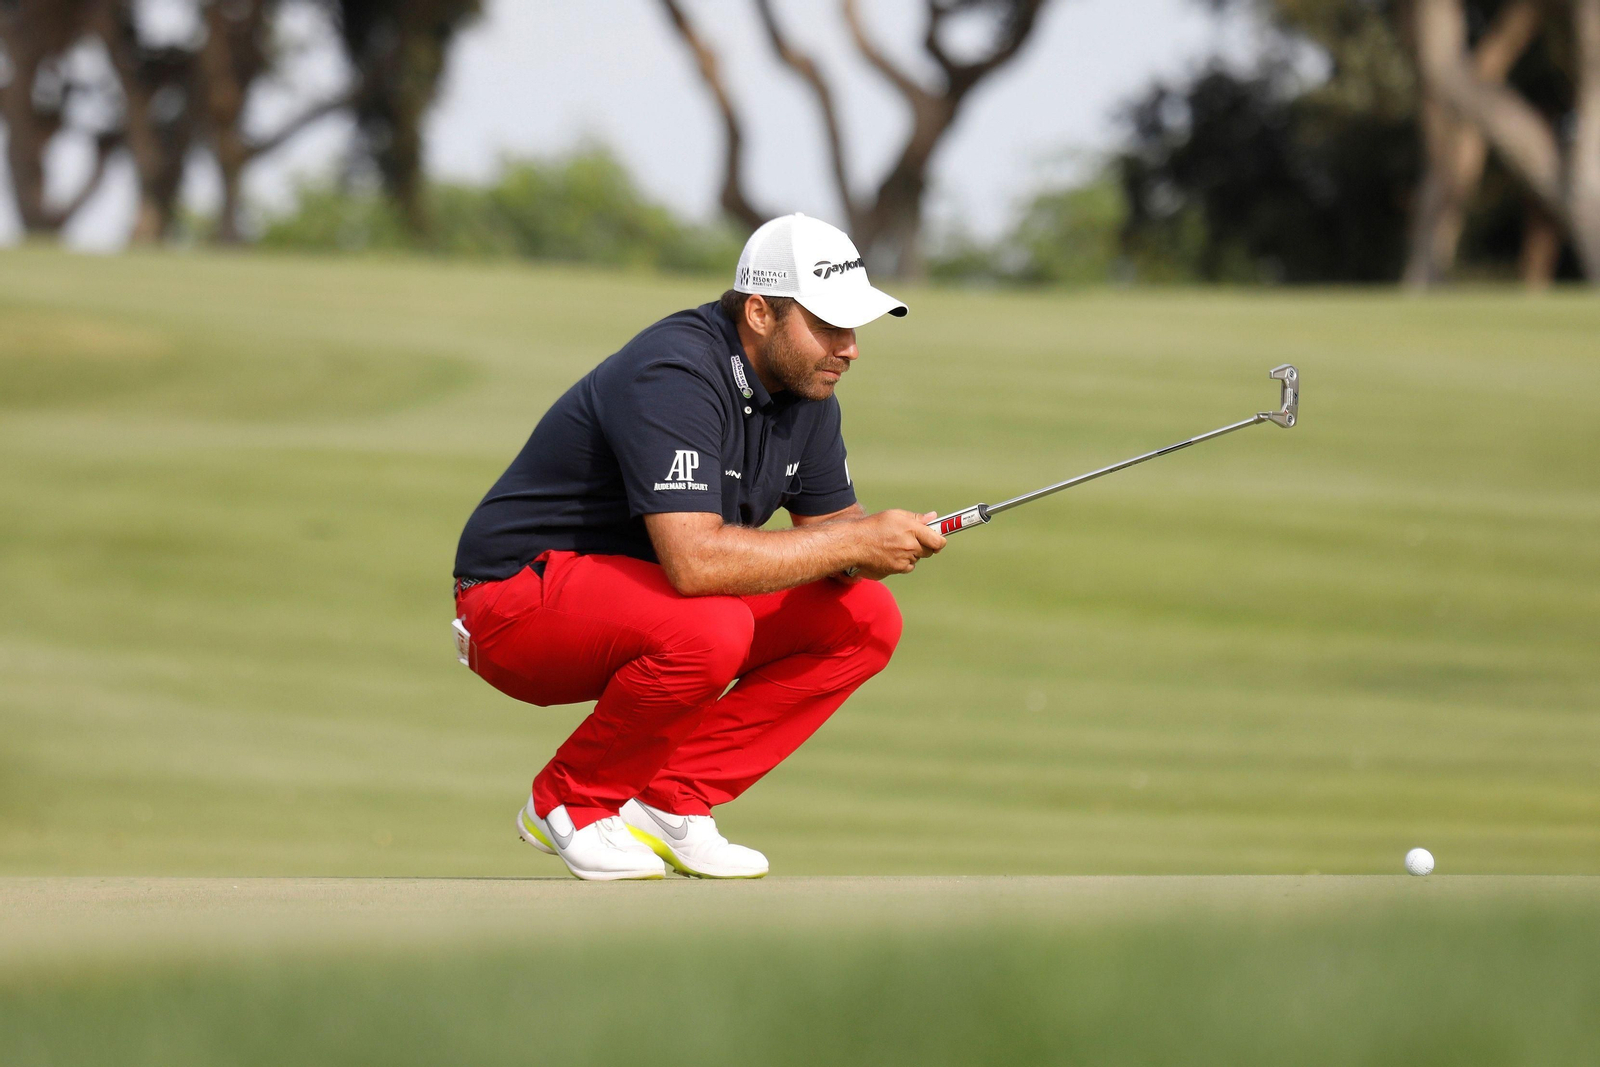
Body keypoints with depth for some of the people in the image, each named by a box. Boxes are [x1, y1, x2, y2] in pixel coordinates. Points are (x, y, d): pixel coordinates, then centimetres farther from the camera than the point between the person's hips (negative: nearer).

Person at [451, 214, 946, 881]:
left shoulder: (804, 388, 1)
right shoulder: (675, 376, -28)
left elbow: (832, 521, 9)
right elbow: (694, 560, -38)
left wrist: (867, 552, -16)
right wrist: (855, 541, -31)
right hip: (519, 595, -9)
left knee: (867, 619, -4)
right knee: (708, 630, -38)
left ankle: (670, 801, -2)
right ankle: (570, 802, -12)